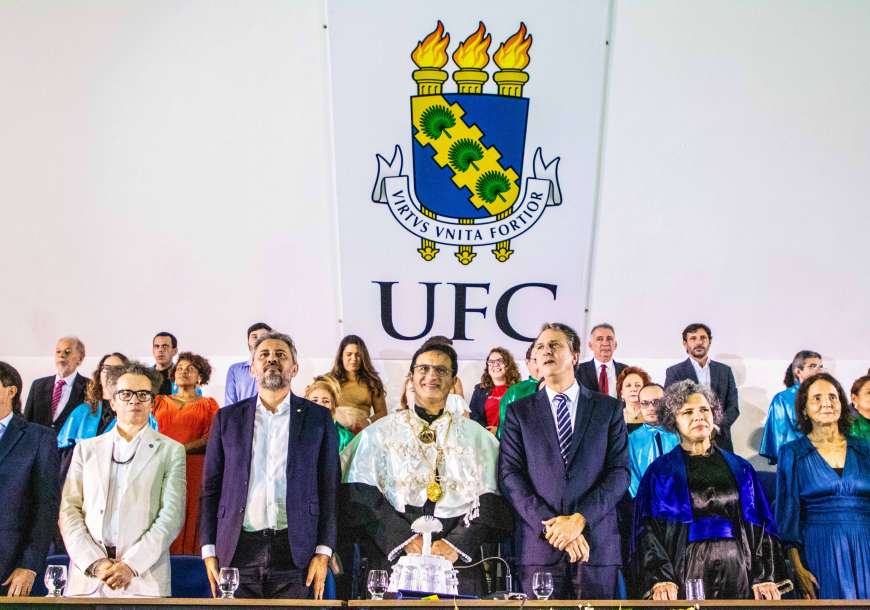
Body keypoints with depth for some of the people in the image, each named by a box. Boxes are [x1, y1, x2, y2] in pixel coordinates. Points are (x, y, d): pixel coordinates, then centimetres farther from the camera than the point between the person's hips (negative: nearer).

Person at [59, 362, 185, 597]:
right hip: (86, 575, 2)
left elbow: (171, 515, -4)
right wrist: (94, 562, -9)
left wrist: (131, 565, -14)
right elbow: (69, 510, 4)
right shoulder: (86, 448, 12)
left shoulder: (171, 451, 4)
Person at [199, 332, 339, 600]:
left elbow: (329, 488, 3)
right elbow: (211, 488, 10)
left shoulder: (318, 417, 6)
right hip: (238, 551, 1)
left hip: (295, 553, -1)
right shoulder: (227, 418, 10)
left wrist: (323, 552, -4)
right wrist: (209, 551, 3)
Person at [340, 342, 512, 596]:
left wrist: (456, 544, -11)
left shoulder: (477, 436, 10)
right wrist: (406, 539, -12)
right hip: (393, 556, -1)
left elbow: (491, 501, 2)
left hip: (460, 559, 1)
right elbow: (361, 496, -2)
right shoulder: (379, 433, 6)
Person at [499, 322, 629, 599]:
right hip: (538, 544, 0)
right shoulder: (519, 412, 7)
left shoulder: (609, 408, 7)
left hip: (597, 544, 0)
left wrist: (579, 519, -13)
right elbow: (510, 475, -1)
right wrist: (550, 525, -12)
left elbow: (619, 472, -1)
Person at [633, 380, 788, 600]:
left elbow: (761, 525, 6)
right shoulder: (660, 473, 2)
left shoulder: (741, 469, 10)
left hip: (738, 575, 2)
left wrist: (765, 577, -6)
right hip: (685, 576, -2)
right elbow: (648, 531, -5)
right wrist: (660, 579, -19)